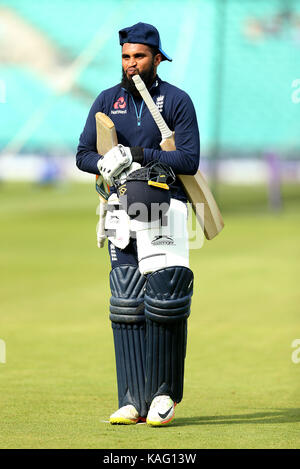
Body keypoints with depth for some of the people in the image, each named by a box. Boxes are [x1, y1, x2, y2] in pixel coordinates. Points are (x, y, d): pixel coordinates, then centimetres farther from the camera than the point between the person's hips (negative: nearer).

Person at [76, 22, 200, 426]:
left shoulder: (177, 101, -1)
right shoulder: (107, 101, 10)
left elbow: (190, 161, -10)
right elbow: (83, 154, 10)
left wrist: (136, 155, -18)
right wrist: (105, 164, -13)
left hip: (165, 207, -4)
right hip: (123, 210, 4)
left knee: (164, 301, -11)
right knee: (127, 307, 0)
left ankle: (165, 393, 4)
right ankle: (134, 402, 2)